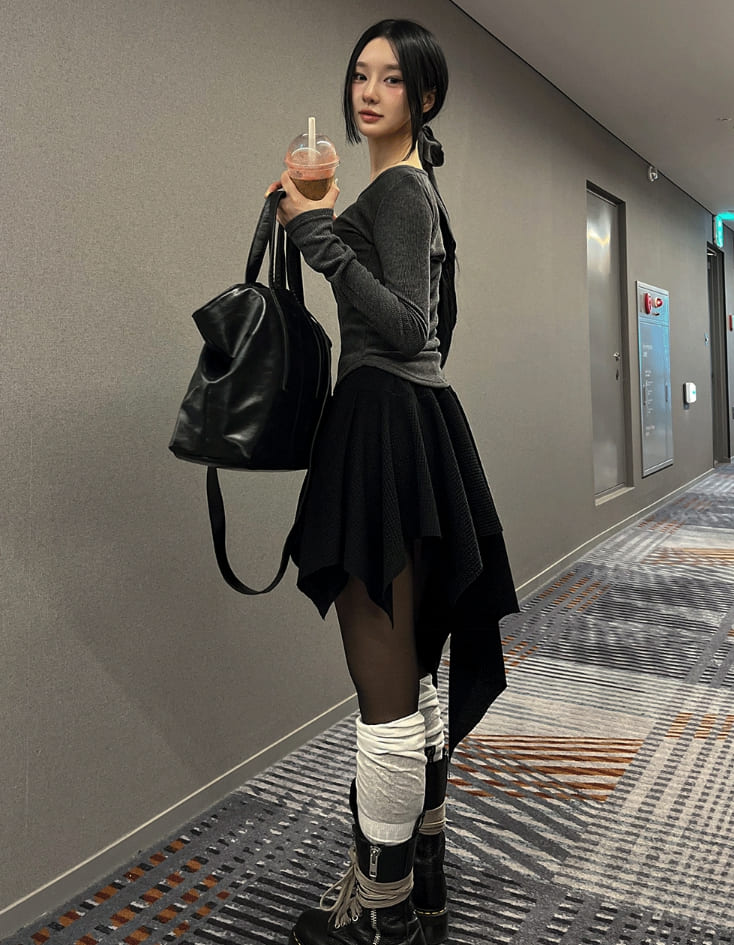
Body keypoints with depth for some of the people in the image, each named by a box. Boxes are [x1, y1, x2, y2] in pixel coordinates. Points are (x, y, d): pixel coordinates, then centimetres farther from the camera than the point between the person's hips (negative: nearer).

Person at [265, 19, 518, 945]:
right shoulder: (414, 184, 24)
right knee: (412, 679, 15)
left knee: (384, 690, -4)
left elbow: (406, 329, -18)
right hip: (412, 419, 11)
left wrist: (323, 236, -18)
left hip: (389, 425, -11)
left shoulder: (397, 189, -6)